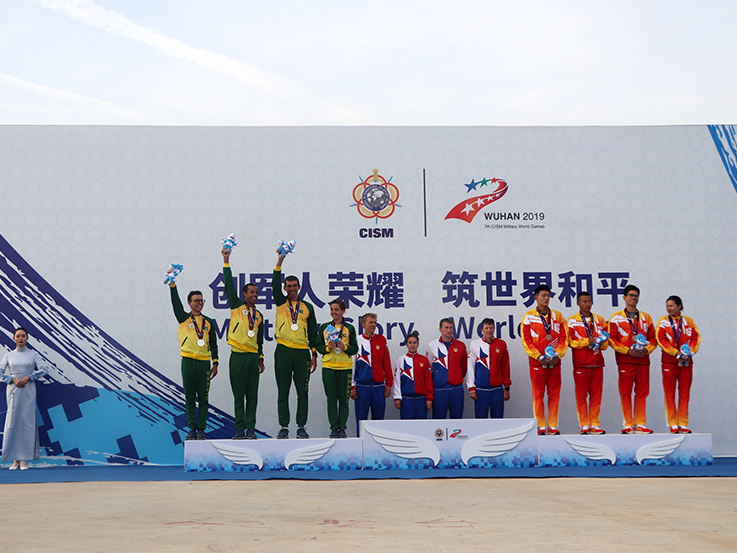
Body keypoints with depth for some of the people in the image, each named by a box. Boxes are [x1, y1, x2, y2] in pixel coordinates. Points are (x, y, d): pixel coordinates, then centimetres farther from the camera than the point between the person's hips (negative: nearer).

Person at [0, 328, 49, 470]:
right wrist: (13, 380, -8)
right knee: (12, 422, -3)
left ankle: (24, 458, -3)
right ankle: (15, 459, 0)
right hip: (13, 390, 1)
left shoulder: (33, 354, 6)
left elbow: (44, 369, -4)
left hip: (28, 390, -1)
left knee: (27, 422, -4)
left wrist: (28, 377, -11)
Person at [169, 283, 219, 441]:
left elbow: (213, 344, 13)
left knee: (203, 399, 2)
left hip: (204, 363, 1)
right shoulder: (184, 318, 5)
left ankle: (201, 430, 8)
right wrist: (172, 285, -22)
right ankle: (192, 429, 10)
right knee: (189, 398, 3)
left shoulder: (208, 322, 11)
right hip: (188, 362, -1)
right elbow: (176, 303, -10)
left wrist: (215, 363, 7)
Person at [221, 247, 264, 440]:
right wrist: (226, 262, -9)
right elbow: (229, 286, -4)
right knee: (238, 394, -1)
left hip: (253, 357, 4)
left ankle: (250, 428, 6)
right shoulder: (236, 306, 6)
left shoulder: (259, 316, 16)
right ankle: (240, 429, 2)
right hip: (238, 356, -3)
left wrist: (261, 358, 15)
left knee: (252, 395, 3)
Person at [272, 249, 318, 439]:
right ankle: (284, 427, 8)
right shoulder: (281, 302, 8)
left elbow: (313, 332, 10)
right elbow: (275, 284, -9)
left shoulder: (308, 307, 10)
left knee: (303, 392, 2)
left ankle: (301, 427, 9)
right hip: (283, 352, -1)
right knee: (283, 392, 2)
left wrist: (314, 355, 4)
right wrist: (280, 261, -18)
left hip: (302, 352, 1)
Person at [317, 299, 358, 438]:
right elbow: (318, 346, 8)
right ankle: (334, 428, 7)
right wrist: (328, 347, -11)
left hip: (345, 367, -1)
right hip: (328, 367, 1)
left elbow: (355, 349, 5)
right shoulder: (324, 327, 8)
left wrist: (344, 347, -14)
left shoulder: (349, 328, 4)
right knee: (331, 398, 2)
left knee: (344, 398, 1)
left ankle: (342, 427, 9)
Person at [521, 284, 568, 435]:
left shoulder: (558, 316, 10)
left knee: (554, 394, 4)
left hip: (555, 362, 3)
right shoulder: (529, 317, 2)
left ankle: (553, 425, 10)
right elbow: (526, 340, -2)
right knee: (538, 394, -1)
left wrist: (558, 355, -6)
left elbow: (563, 338, 7)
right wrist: (539, 357, -11)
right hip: (537, 362, -2)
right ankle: (541, 426, 4)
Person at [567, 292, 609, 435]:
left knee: (596, 395, 4)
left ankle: (594, 425, 10)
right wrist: (587, 341, -15)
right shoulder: (572, 321, 3)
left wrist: (601, 344, -9)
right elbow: (570, 341, -5)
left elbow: (607, 340, 13)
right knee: (581, 396, -1)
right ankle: (584, 425, 5)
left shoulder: (600, 320, 13)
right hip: (580, 364, -3)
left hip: (597, 363, 3)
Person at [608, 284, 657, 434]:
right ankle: (628, 425, 2)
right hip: (625, 360, -3)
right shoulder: (616, 318, 5)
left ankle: (640, 424, 10)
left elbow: (653, 338, 14)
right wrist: (627, 350, -11)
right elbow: (611, 339, -1)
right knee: (625, 393, -3)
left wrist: (646, 350, -5)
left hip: (643, 359, 3)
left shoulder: (646, 318, 15)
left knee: (642, 392, 3)